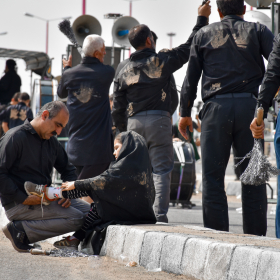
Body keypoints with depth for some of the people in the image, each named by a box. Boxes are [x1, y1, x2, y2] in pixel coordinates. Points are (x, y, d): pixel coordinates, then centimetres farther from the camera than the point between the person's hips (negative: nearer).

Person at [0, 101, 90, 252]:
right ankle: (20, 230, -16)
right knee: (76, 219, -21)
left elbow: (68, 170, 26)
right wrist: (24, 199, -21)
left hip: (44, 199, 9)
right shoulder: (15, 137, -9)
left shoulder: (51, 141, 16)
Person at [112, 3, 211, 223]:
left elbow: (118, 110, 11)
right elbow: (189, 48, 5)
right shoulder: (162, 60, 0)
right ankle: (160, 215, -14)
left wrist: (123, 132, 21)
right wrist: (202, 18, 13)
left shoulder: (124, 72, 11)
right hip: (159, 121, -4)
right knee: (161, 170, -5)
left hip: (134, 122, 4)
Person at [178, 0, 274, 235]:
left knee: (213, 176, 3)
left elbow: (191, 79, 12)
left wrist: (185, 113, 17)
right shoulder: (258, 31, 11)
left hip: (216, 108, 0)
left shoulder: (204, 35, 14)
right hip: (249, 106, 0)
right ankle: (255, 237, 1)